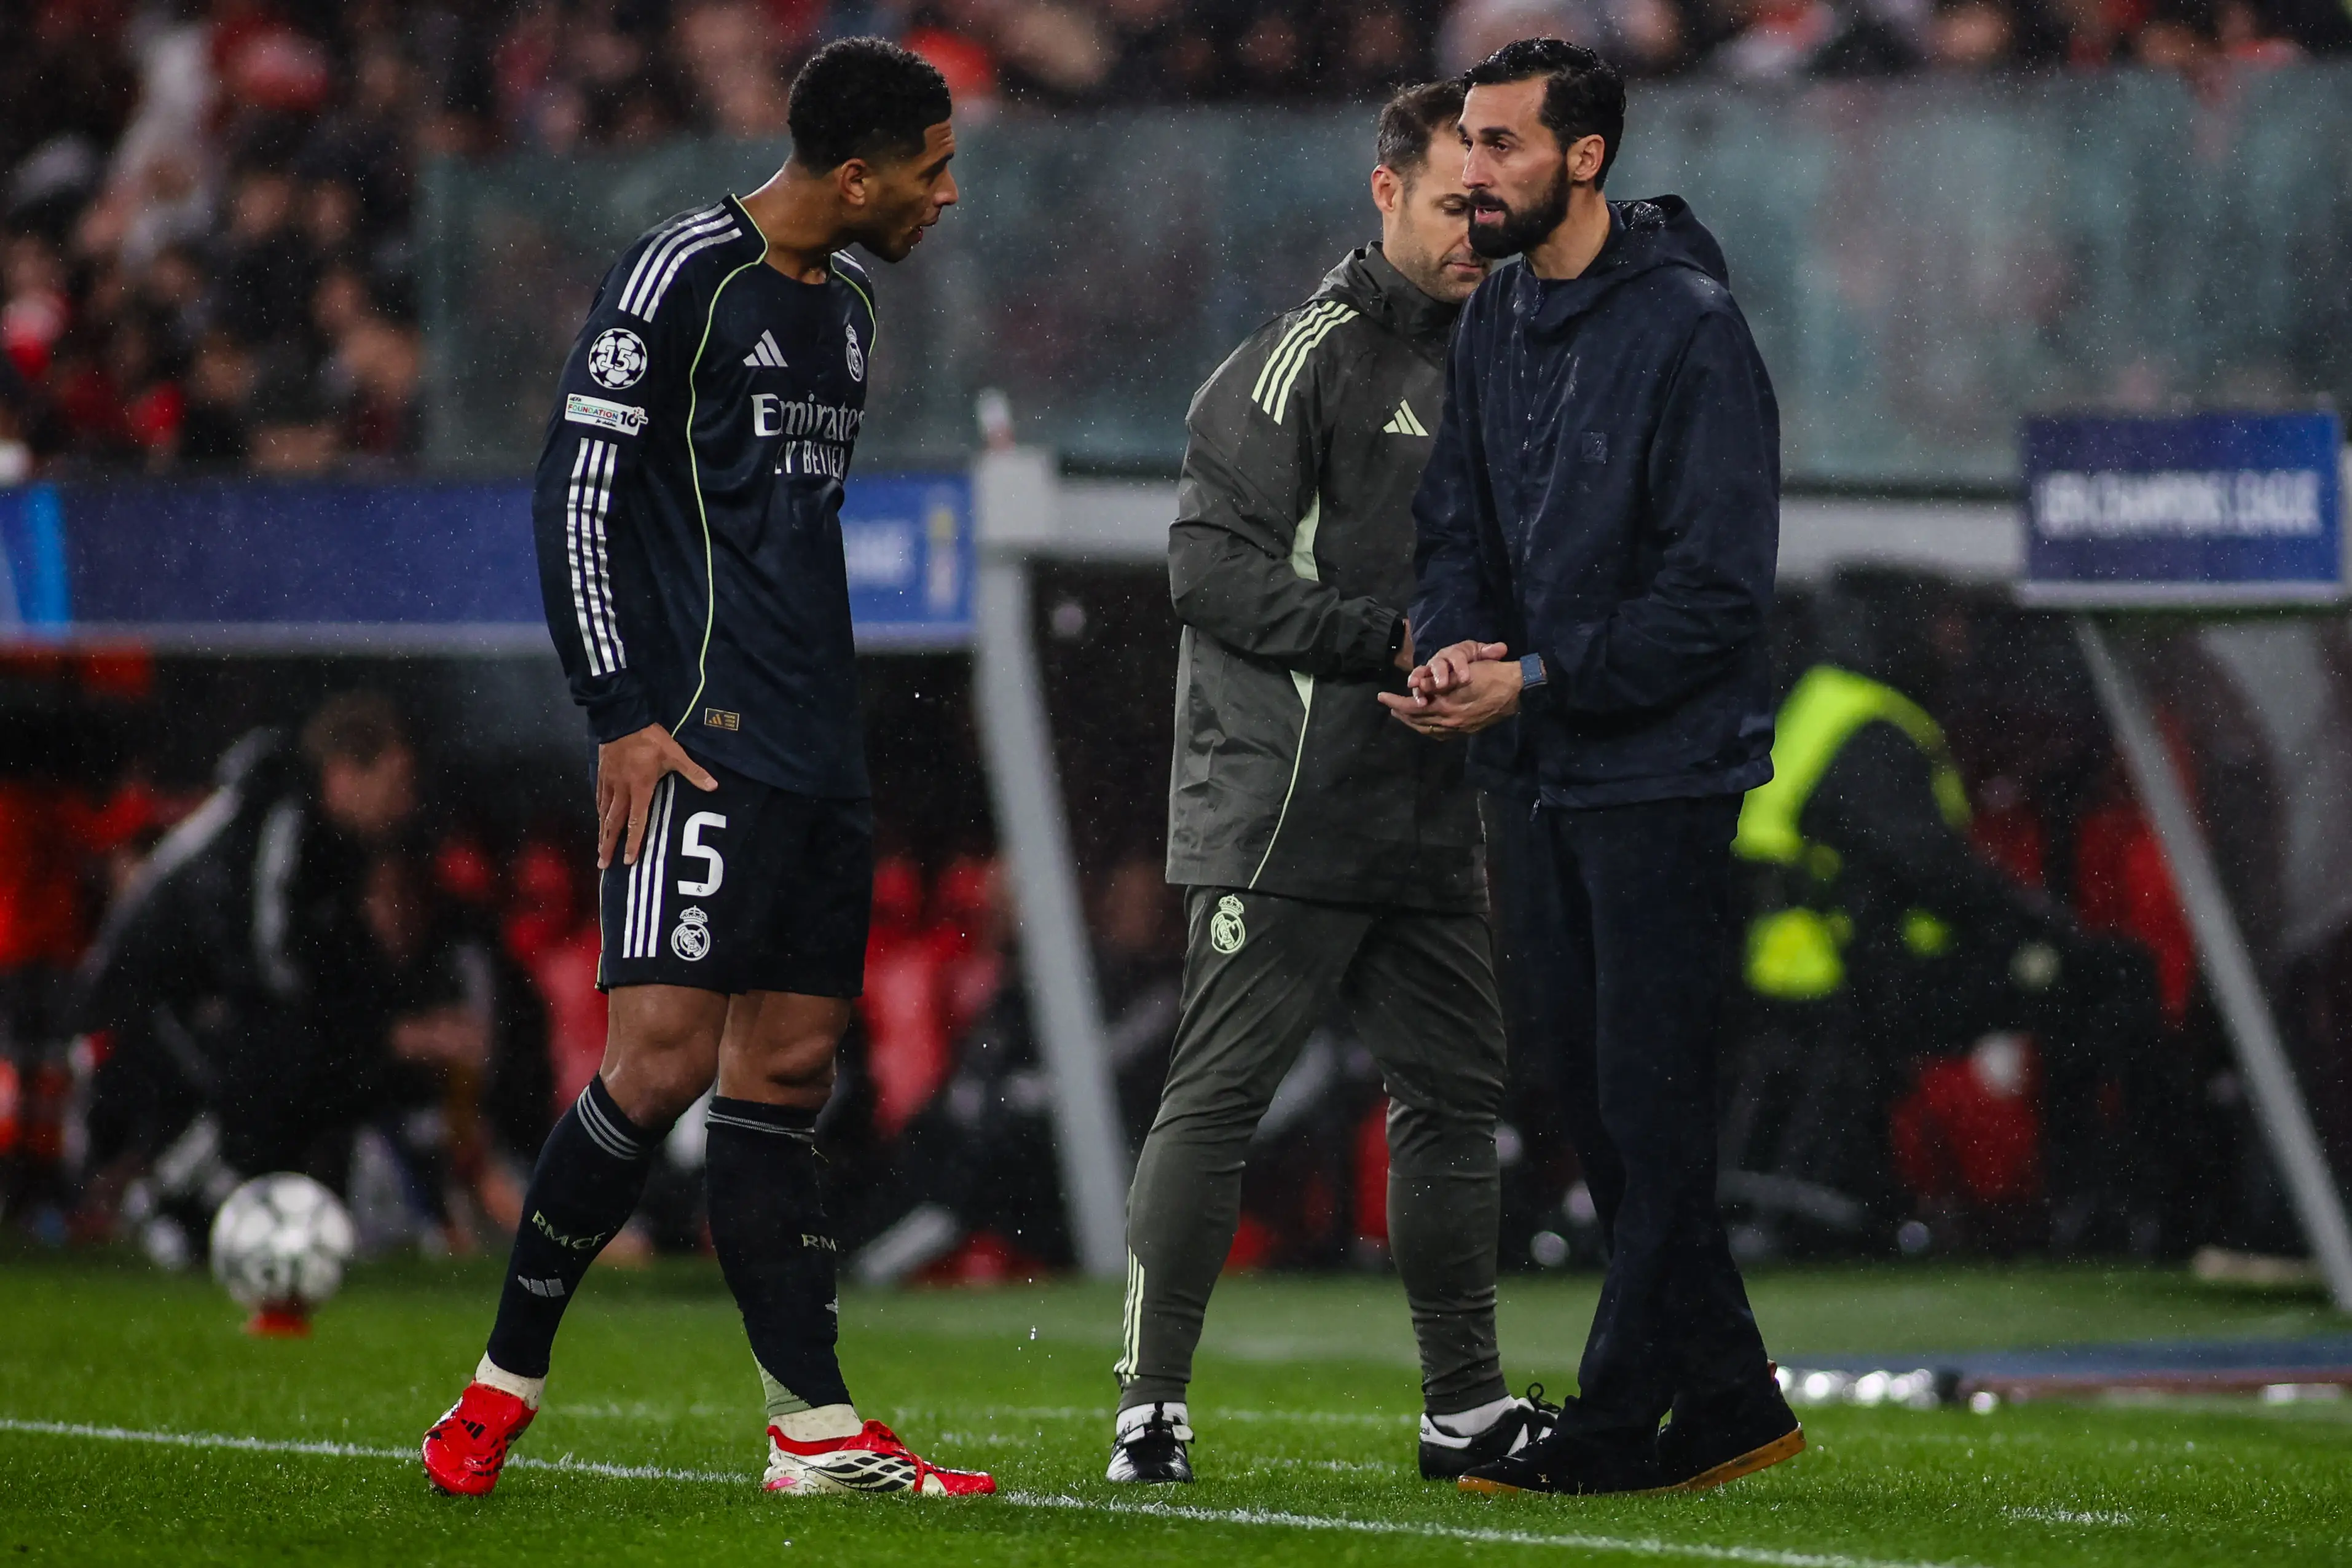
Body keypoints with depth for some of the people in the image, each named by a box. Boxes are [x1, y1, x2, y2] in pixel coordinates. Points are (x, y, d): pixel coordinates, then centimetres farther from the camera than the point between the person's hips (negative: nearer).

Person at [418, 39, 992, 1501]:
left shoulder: (849, 305, 18)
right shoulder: (683, 277, -8)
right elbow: (576, 493, -10)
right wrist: (621, 713, -15)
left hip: (818, 756, 8)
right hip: (701, 736, -8)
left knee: (789, 1069, 6)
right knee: (665, 1054, -14)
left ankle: (816, 1427, 4)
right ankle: (505, 1382, -2)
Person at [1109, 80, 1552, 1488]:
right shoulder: (1309, 356, -9)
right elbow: (1212, 565, -15)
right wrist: (1389, 639, -19)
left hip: (1425, 825, 8)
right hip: (1284, 811, -8)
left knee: (1456, 1091, 10)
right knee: (1218, 1096, -7)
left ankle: (1467, 1404, 18)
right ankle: (1152, 1405, -5)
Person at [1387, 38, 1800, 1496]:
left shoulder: (1688, 330, -14)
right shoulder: (1497, 321, 10)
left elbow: (1718, 593, -17)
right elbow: (1458, 517, 14)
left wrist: (1537, 678, -20)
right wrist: (1453, 646, -7)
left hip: (1663, 772, -8)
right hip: (1556, 774, 8)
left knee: (1652, 1105, -5)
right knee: (1606, 1108, 11)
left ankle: (1619, 1421, -1)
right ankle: (1729, 1401, 19)